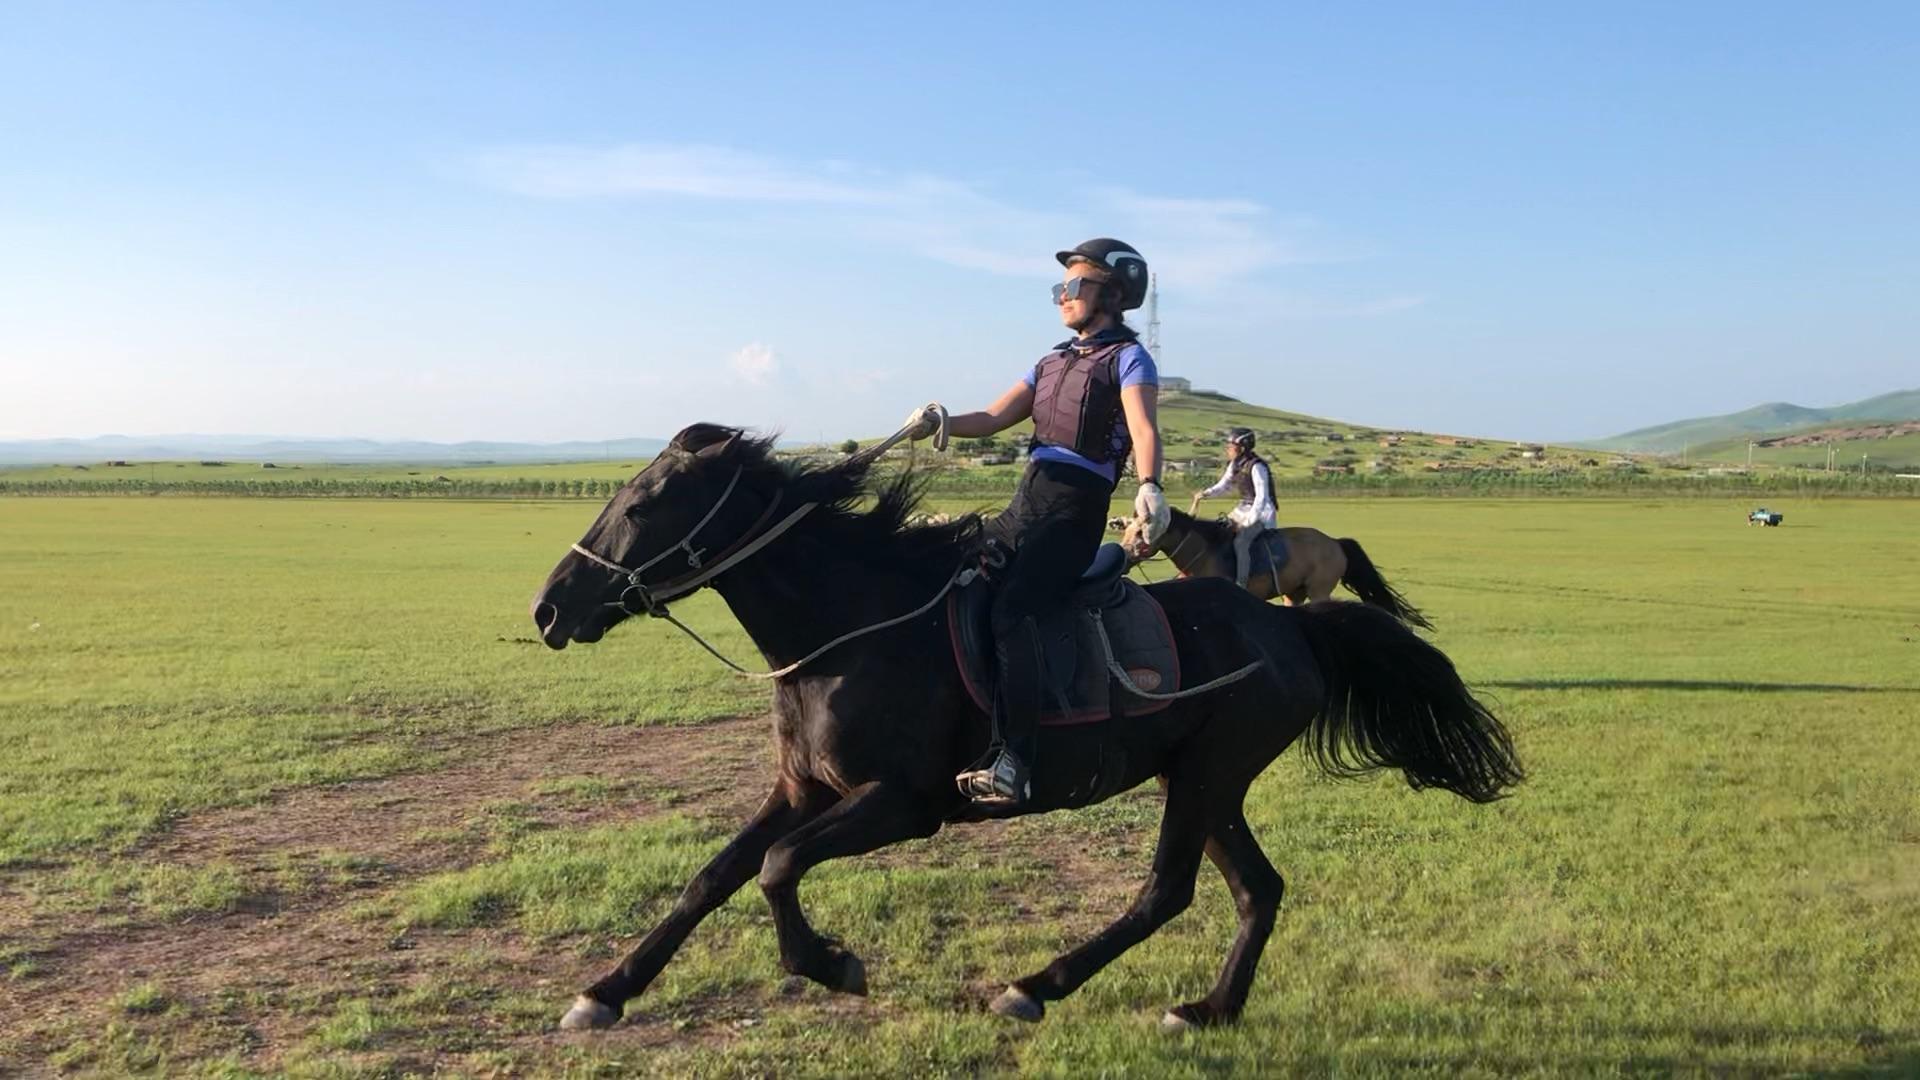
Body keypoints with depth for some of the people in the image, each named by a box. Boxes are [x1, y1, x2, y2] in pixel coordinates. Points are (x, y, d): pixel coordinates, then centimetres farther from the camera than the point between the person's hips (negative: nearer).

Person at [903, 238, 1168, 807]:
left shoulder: (1128, 358, 2)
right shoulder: (1053, 361, 23)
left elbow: (1144, 429, -16)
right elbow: (993, 418, 15)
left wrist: (1149, 488, -37)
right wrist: (940, 420, -6)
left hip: (1074, 510, -8)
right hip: (1024, 503, 8)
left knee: (1011, 610, -27)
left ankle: (1012, 761, -32)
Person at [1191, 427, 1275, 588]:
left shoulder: (1256, 467, -19)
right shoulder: (1234, 465, 5)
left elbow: (1261, 498, -22)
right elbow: (1223, 485, 12)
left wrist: (1248, 522, -24)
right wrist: (1205, 494, -7)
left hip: (1261, 512, -9)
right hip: (1243, 509, 9)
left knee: (1240, 542, -29)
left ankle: (1241, 585, -30)